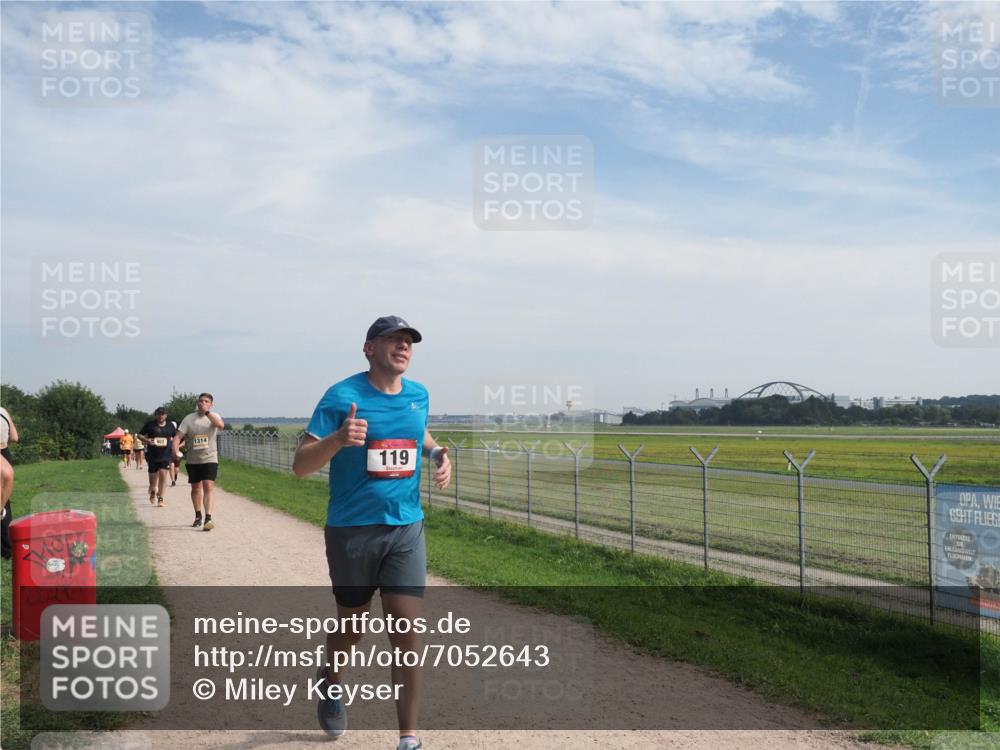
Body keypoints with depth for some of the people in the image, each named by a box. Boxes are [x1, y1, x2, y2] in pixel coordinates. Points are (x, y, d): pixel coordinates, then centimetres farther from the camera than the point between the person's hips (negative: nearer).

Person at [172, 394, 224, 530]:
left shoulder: (213, 417, -2)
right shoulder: (189, 419, 0)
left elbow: (221, 425, -26)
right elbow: (178, 437, -4)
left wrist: (207, 412, -27)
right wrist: (176, 451, -21)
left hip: (209, 459, -2)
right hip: (193, 460, 2)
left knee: (208, 486, -16)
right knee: (195, 488, 13)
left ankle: (208, 518, -20)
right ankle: (198, 516, 32)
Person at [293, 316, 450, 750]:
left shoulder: (418, 395, 3)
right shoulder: (342, 397, -12)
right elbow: (300, 466, -15)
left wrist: (437, 453, 3)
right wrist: (339, 438, -34)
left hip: (406, 530, 3)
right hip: (351, 531, -3)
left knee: (408, 631, -5)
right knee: (353, 624, 15)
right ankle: (330, 680, 48)